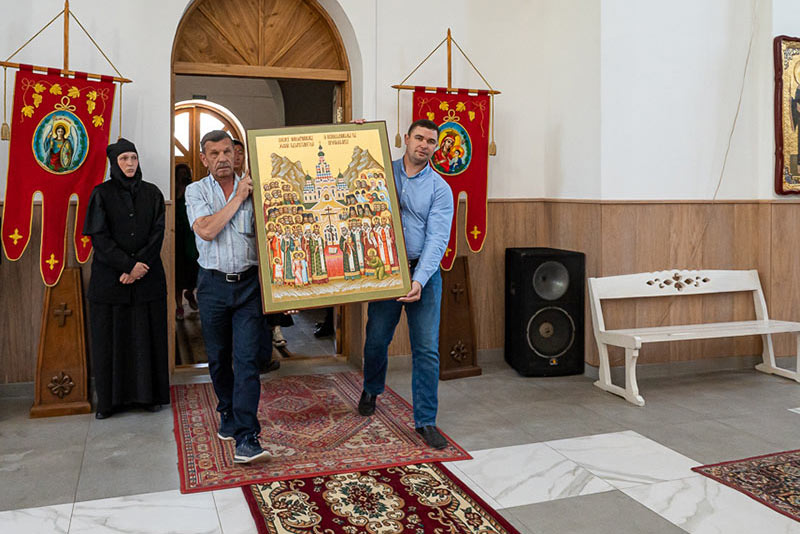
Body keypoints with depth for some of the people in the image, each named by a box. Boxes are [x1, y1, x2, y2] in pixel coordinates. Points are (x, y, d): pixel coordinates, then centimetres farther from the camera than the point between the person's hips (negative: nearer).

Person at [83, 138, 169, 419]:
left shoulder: (152, 193, 7)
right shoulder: (101, 194, 2)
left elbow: (157, 233, 1)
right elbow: (99, 237, -5)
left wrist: (140, 265, -11)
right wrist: (128, 265, -14)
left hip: (148, 277, 2)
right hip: (109, 277, -1)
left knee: (147, 334, 4)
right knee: (110, 335, 3)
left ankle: (148, 394, 13)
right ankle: (109, 399, 12)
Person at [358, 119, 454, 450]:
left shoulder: (439, 189, -1)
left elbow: (437, 239, -9)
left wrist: (419, 280, -24)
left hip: (424, 273, -1)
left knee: (427, 349, -3)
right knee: (376, 339, 11)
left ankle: (425, 421, 9)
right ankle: (371, 391, 41)